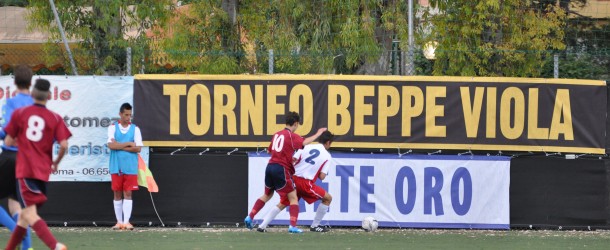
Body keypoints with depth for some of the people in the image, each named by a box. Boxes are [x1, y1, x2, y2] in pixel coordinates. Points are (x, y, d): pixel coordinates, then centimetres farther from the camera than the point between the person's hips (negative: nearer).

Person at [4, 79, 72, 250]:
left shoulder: (19, 113, 1)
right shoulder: (55, 118, 3)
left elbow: (8, 142, 4)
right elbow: (64, 145, -8)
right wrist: (56, 162, 11)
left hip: (25, 171, -4)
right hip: (43, 172, 4)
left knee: (30, 215, -14)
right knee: (25, 215, 19)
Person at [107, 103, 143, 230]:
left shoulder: (135, 129, 4)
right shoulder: (113, 128, 4)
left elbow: (138, 148, -5)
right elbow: (111, 145, -9)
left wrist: (120, 146, -8)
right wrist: (128, 144, -8)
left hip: (130, 167, 0)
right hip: (116, 167, 0)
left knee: (128, 193, -4)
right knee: (117, 194, 4)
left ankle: (126, 221, -6)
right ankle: (119, 221, 9)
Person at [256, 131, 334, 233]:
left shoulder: (307, 147, 12)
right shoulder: (327, 156, 4)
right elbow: (322, 176, -3)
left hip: (293, 179, 4)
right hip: (305, 183, -4)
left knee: (282, 204, 17)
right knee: (328, 198, 13)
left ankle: (262, 226, 6)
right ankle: (315, 226, 14)